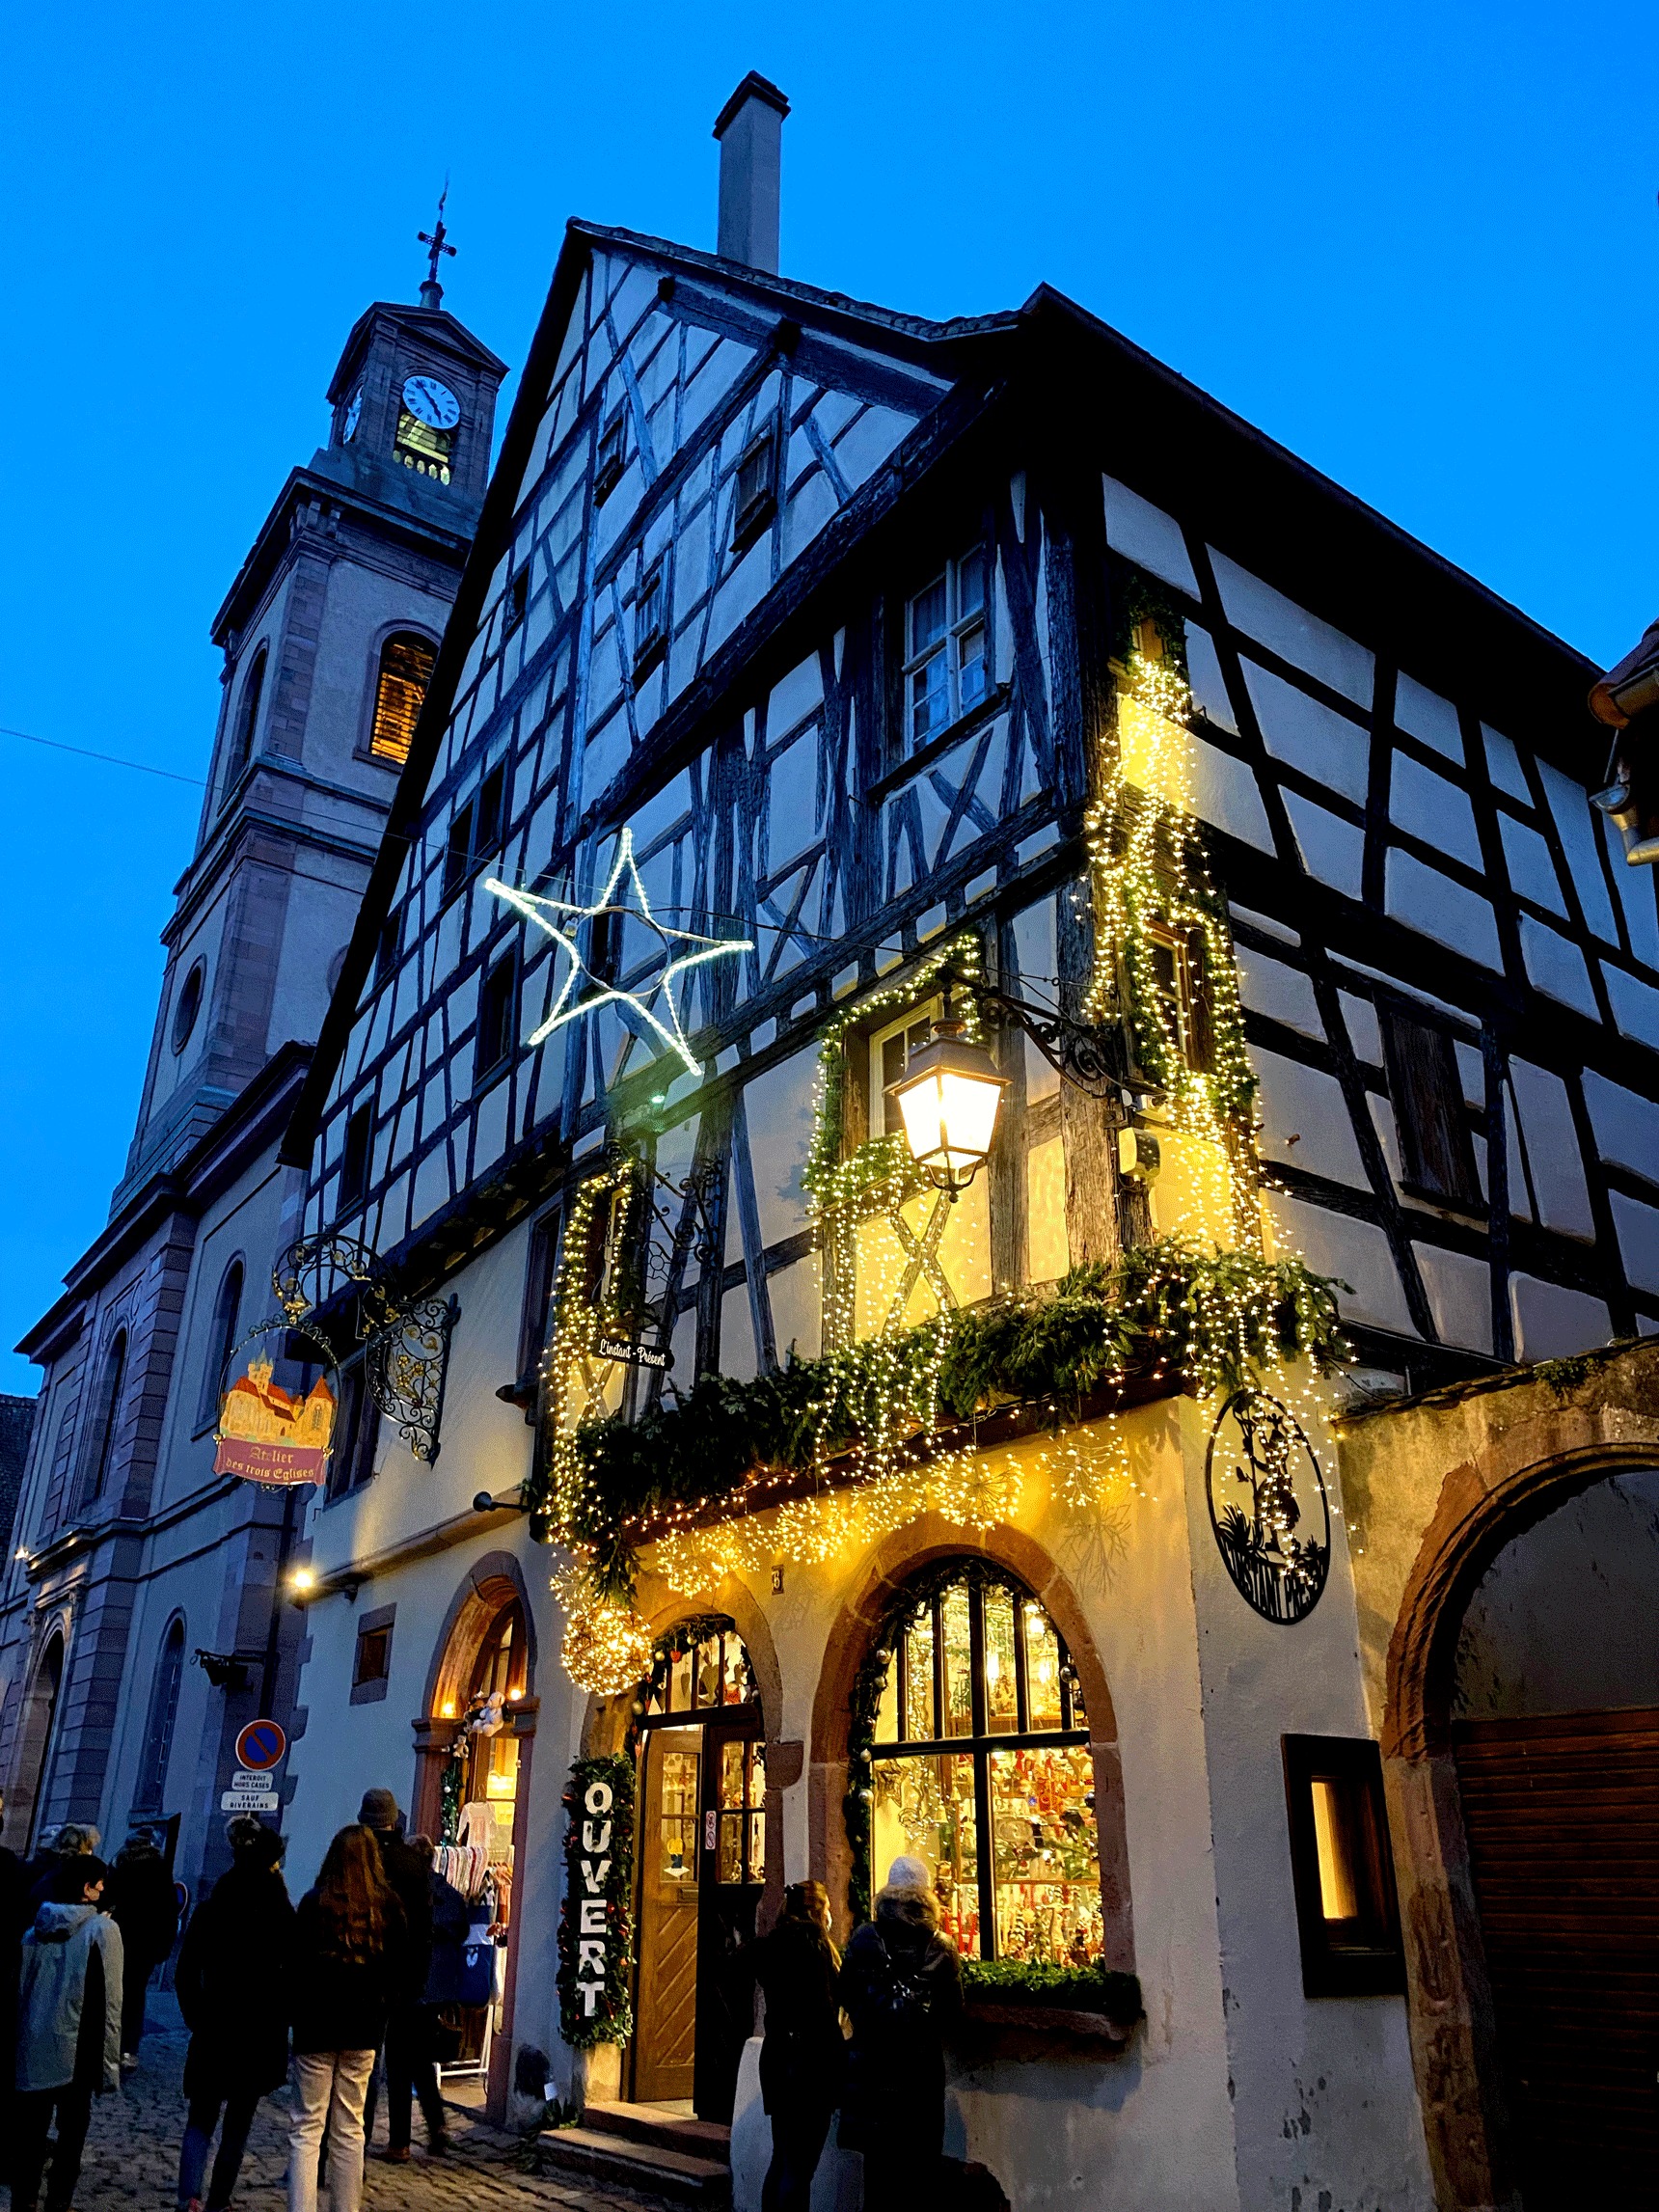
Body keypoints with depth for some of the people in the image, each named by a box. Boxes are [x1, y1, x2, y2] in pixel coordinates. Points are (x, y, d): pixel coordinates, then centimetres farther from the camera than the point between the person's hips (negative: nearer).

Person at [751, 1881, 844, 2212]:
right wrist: (839, 2059, -11)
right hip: (810, 2060, -8)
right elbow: (824, 2009, -17)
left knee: (781, 2160, 17)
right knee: (799, 2167, -1)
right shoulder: (813, 1943, -14)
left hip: (776, 2057, 8)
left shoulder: (769, 1946, 10)